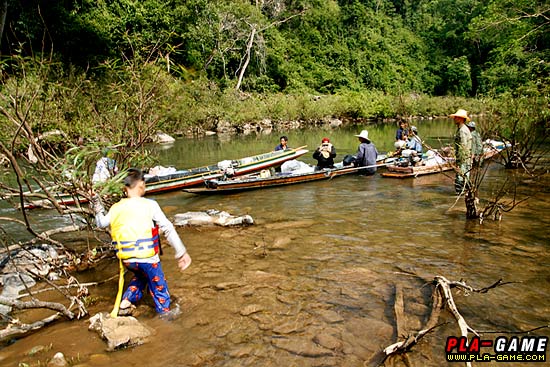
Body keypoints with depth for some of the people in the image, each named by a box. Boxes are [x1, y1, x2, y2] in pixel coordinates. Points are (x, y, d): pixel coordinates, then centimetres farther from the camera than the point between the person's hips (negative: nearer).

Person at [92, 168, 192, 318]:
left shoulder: (116, 208, 2)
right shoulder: (149, 205, -11)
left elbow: (101, 223, 21)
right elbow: (168, 229, -11)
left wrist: (98, 211, 38)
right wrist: (181, 252, -7)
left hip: (126, 259, 5)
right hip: (147, 257, -5)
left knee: (139, 277, 34)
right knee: (158, 283, 18)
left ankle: (126, 302, 34)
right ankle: (164, 311, 31)